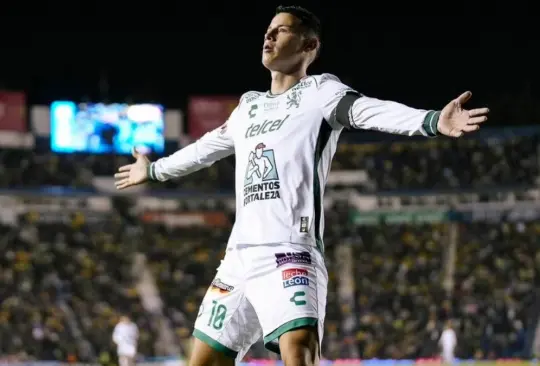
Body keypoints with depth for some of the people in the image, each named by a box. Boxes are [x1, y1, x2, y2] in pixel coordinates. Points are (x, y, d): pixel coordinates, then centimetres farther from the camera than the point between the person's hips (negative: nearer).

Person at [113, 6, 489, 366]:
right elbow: (206, 148, 40)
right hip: (240, 254, 8)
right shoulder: (249, 105, 22)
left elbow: (373, 111, -18)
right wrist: (154, 170, 56)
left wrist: (432, 121, -37)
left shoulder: (320, 91, 1)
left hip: (289, 252, -8)